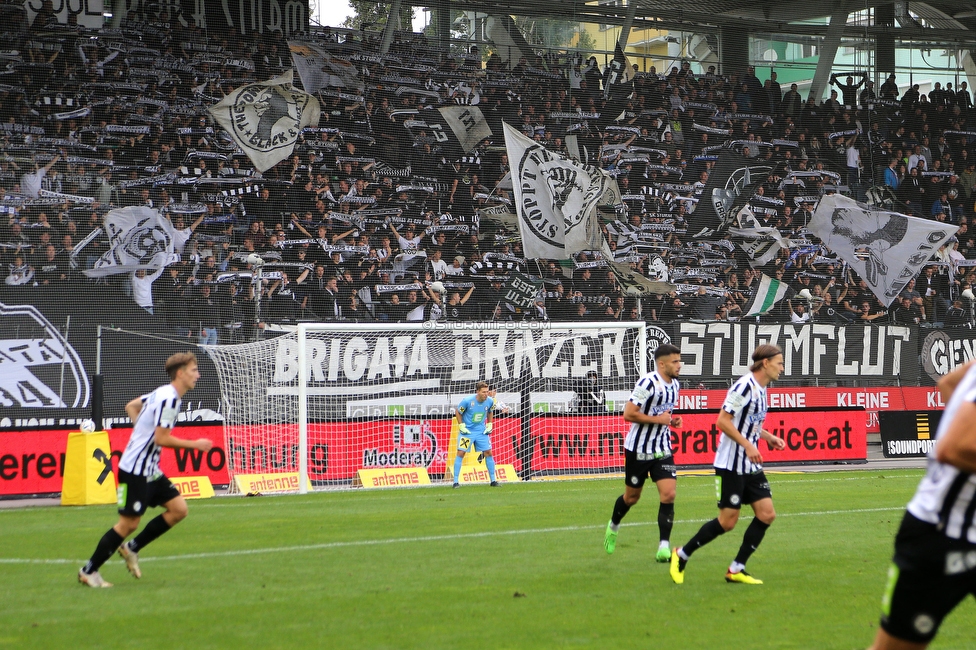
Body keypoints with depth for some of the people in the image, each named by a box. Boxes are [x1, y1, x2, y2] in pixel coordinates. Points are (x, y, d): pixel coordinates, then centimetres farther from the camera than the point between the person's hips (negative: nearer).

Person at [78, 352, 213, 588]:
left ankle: (132, 549, 14)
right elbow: (162, 439, -23)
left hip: (150, 470, 10)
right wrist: (195, 444, -14)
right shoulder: (168, 398, -19)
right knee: (128, 524, -5)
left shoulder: (162, 393, 11)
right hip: (135, 470, -10)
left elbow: (131, 406, 24)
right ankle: (88, 571, 5)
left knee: (179, 509, 5)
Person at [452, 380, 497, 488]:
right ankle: (455, 481, -3)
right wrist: (461, 426, -11)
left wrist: (489, 425, 6)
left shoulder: (490, 401, -10)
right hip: (467, 430, -3)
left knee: (488, 453, 0)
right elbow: (458, 412, -6)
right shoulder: (467, 401, -21)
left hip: (481, 431, 3)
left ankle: (493, 480, 10)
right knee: (460, 453, -9)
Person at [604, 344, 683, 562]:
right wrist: (658, 419, -20)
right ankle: (613, 526, 40)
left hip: (663, 450, 6)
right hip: (638, 449, -6)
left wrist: (672, 420, 3)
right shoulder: (647, 384, -19)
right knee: (632, 496, 10)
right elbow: (628, 414, -23)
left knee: (668, 495, -11)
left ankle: (664, 545, -9)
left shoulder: (675, 385, 6)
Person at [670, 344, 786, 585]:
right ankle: (682, 555, 12)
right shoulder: (745, 386, -17)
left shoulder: (761, 390, 12)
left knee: (766, 514, -1)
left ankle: (736, 570, 7)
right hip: (731, 464, -9)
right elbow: (723, 421, -20)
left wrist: (769, 437, 12)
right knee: (727, 521, -6)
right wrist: (748, 445, -23)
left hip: (751, 466, 9)